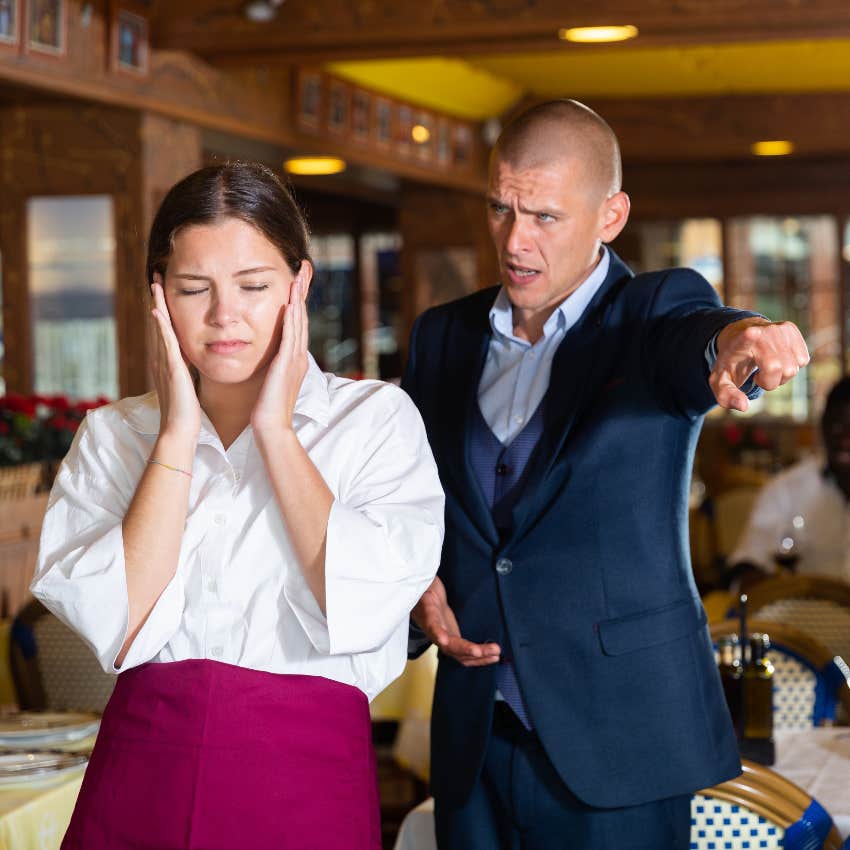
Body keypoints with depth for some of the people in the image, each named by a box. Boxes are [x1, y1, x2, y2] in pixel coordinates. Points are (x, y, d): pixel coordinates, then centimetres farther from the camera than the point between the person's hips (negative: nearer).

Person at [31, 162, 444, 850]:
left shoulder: (377, 419, 0)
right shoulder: (112, 436, 5)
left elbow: (363, 609, -16)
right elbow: (114, 627, -10)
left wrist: (275, 429, -9)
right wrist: (178, 434, -8)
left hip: (306, 784, -1)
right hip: (139, 779, 1)